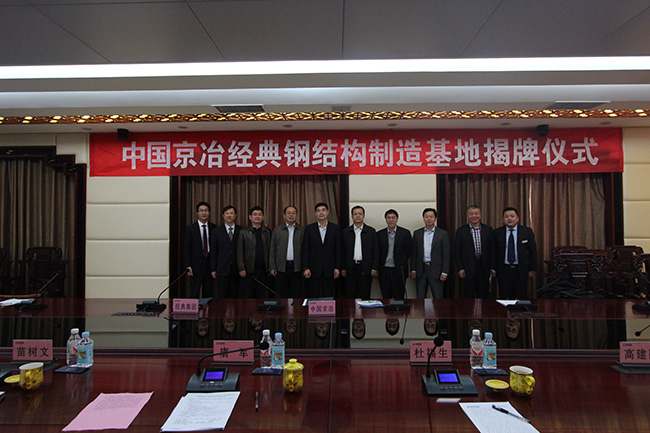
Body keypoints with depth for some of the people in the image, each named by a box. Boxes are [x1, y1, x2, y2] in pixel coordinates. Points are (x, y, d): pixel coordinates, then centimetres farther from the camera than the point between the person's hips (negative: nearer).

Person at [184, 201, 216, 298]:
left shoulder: (214, 228, 7)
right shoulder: (190, 228, 1)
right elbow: (186, 249, -1)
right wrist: (188, 266, -8)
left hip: (210, 262, 2)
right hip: (196, 265, -2)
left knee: (209, 293, 7)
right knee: (194, 294, 0)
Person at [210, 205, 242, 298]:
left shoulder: (242, 231, 5)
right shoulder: (216, 232, 6)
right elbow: (213, 252, 5)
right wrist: (213, 269, 1)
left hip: (237, 270, 0)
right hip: (222, 270, 0)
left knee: (235, 296, 4)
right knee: (223, 297, 3)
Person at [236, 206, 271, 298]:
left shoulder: (267, 232, 8)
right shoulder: (244, 232, 3)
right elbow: (239, 252, 1)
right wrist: (241, 269, -6)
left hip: (263, 270, 2)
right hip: (249, 270, -1)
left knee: (261, 297, 7)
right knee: (247, 297, 1)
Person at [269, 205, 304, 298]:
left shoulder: (302, 230, 7)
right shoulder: (277, 230, 8)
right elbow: (272, 250, 7)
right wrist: (272, 267, 0)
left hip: (296, 268, 0)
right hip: (281, 268, 0)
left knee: (296, 295, 3)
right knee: (281, 295, 3)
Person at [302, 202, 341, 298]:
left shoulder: (335, 228, 5)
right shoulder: (309, 229, 5)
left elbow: (338, 249, 4)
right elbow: (305, 250, 3)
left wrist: (337, 268, -2)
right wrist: (306, 268, -4)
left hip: (330, 269, 0)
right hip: (313, 269, 0)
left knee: (329, 297, 4)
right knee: (312, 297, 3)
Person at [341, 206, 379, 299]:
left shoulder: (371, 231, 5)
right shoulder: (345, 232, 7)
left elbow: (375, 251, 3)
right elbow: (342, 251, 7)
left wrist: (374, 267, -4)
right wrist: (343, 268, 2)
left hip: (366, 269, -1)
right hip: (350, 268, 1)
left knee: (365, 296, 3)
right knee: (350, 297, 3)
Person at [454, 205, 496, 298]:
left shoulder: (488, 229, 7)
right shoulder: (461, 231, 2)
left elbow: (493, 249, 7)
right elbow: (457, 251, 0)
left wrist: (493, 267, 1)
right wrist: (460, 268, -6)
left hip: (484, 269, 2)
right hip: (468, 269, -1)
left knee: (484, 296, 8)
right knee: (468, 297, 4)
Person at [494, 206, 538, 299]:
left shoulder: (527, 231, 1)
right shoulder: (497, 233, 3)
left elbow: (533, 252, 4)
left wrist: (532, 269, 1)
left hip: (521, 271, 0)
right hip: (504, 271, 0)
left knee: (521, 299, 5)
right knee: (504, 299, 3)